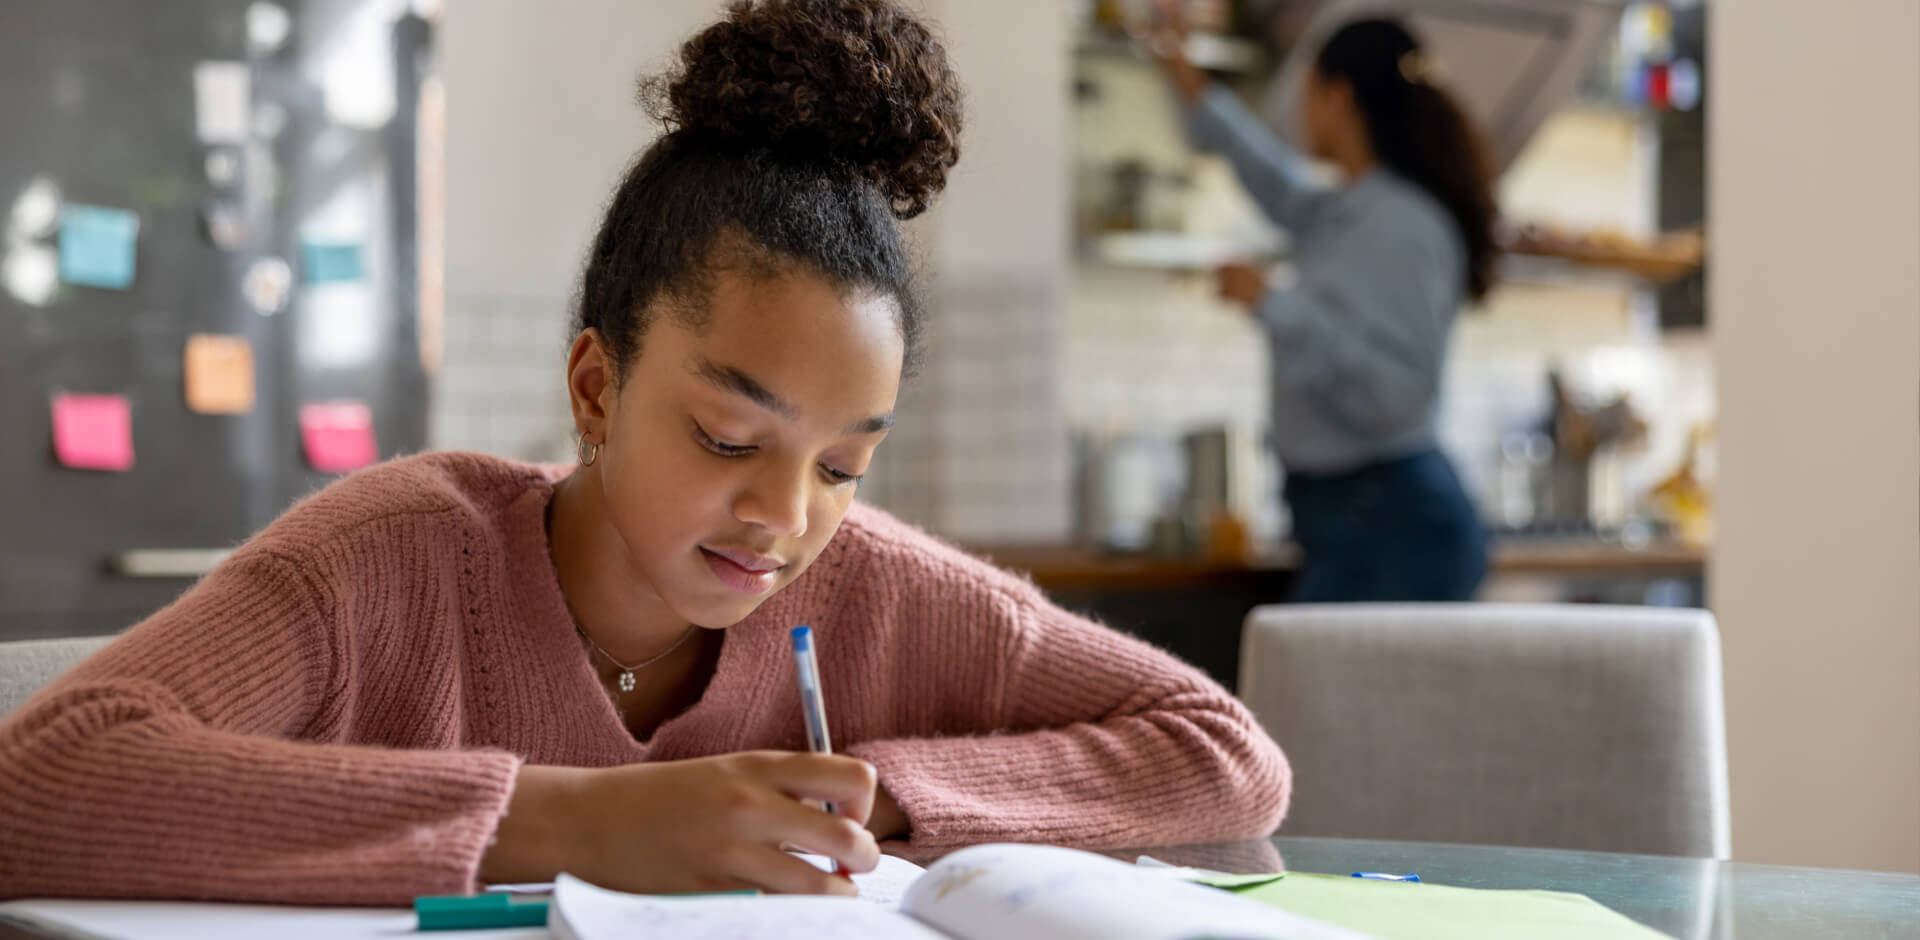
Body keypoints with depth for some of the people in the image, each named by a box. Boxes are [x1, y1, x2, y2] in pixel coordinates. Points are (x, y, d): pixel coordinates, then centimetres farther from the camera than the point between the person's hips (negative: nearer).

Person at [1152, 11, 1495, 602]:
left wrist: (1272, 306, -20)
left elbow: (1397, 391, -22)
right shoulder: (1341, 215, 13)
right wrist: (1188, 82, 43)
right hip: (1340, 515, 9)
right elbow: (1279, 184, 36)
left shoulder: (1405, 225, -13)